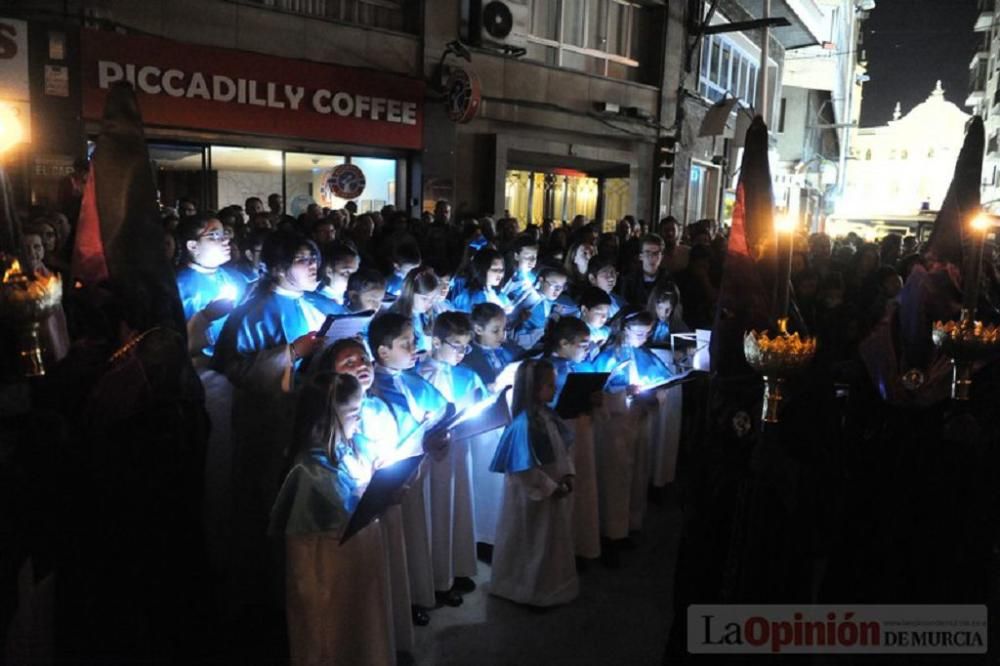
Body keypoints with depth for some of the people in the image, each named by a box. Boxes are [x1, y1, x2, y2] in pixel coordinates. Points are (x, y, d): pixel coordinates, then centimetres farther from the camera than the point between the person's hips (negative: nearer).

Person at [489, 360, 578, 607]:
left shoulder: (547, 414, 0)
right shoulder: (524, 423, -27)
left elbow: (563, 449, 10)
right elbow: (525, 469, -26)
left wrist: (567, 475, -4)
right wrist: (551, 488, -19)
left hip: (555, 491, 8)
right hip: (534, 497, -8)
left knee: (555, 542, 23)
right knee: (534, 546, 11)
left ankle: (552, 586, 42)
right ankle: (531, 591, 31)